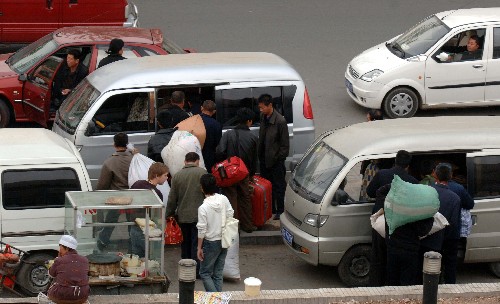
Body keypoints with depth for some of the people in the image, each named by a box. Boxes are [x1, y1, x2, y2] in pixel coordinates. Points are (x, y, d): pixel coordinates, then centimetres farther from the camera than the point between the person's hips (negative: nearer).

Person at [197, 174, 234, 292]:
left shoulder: (203, 208, -21)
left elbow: (202, 230, -16)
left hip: (211, 243, -6)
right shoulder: (224, 199, -6)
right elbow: (230, 216, 4)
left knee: (205, 273, 7)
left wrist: (199, 248, -6)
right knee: (218, 273, 15)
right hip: (224, 241, 6)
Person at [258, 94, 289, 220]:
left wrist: (279, 158, -14)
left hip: (276, 161, -7)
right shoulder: (263, 117, 2)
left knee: (278, 186, 5)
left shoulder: (280, 121, -19)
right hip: (264, 159, 7)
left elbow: (285, 144, -14)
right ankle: (270, 209, 28)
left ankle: (280, 211, 16)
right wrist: (260, 155, 9)